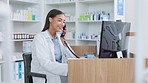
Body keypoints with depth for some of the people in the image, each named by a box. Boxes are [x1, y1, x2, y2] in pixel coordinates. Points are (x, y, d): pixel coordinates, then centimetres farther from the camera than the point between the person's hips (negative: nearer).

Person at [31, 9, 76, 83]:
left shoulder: (59, 38, 11)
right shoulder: (40, 38, -9)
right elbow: (46, 64, -22)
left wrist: (64, 44, -7)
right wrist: (69, 68, -31)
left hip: (59, 75, 6)